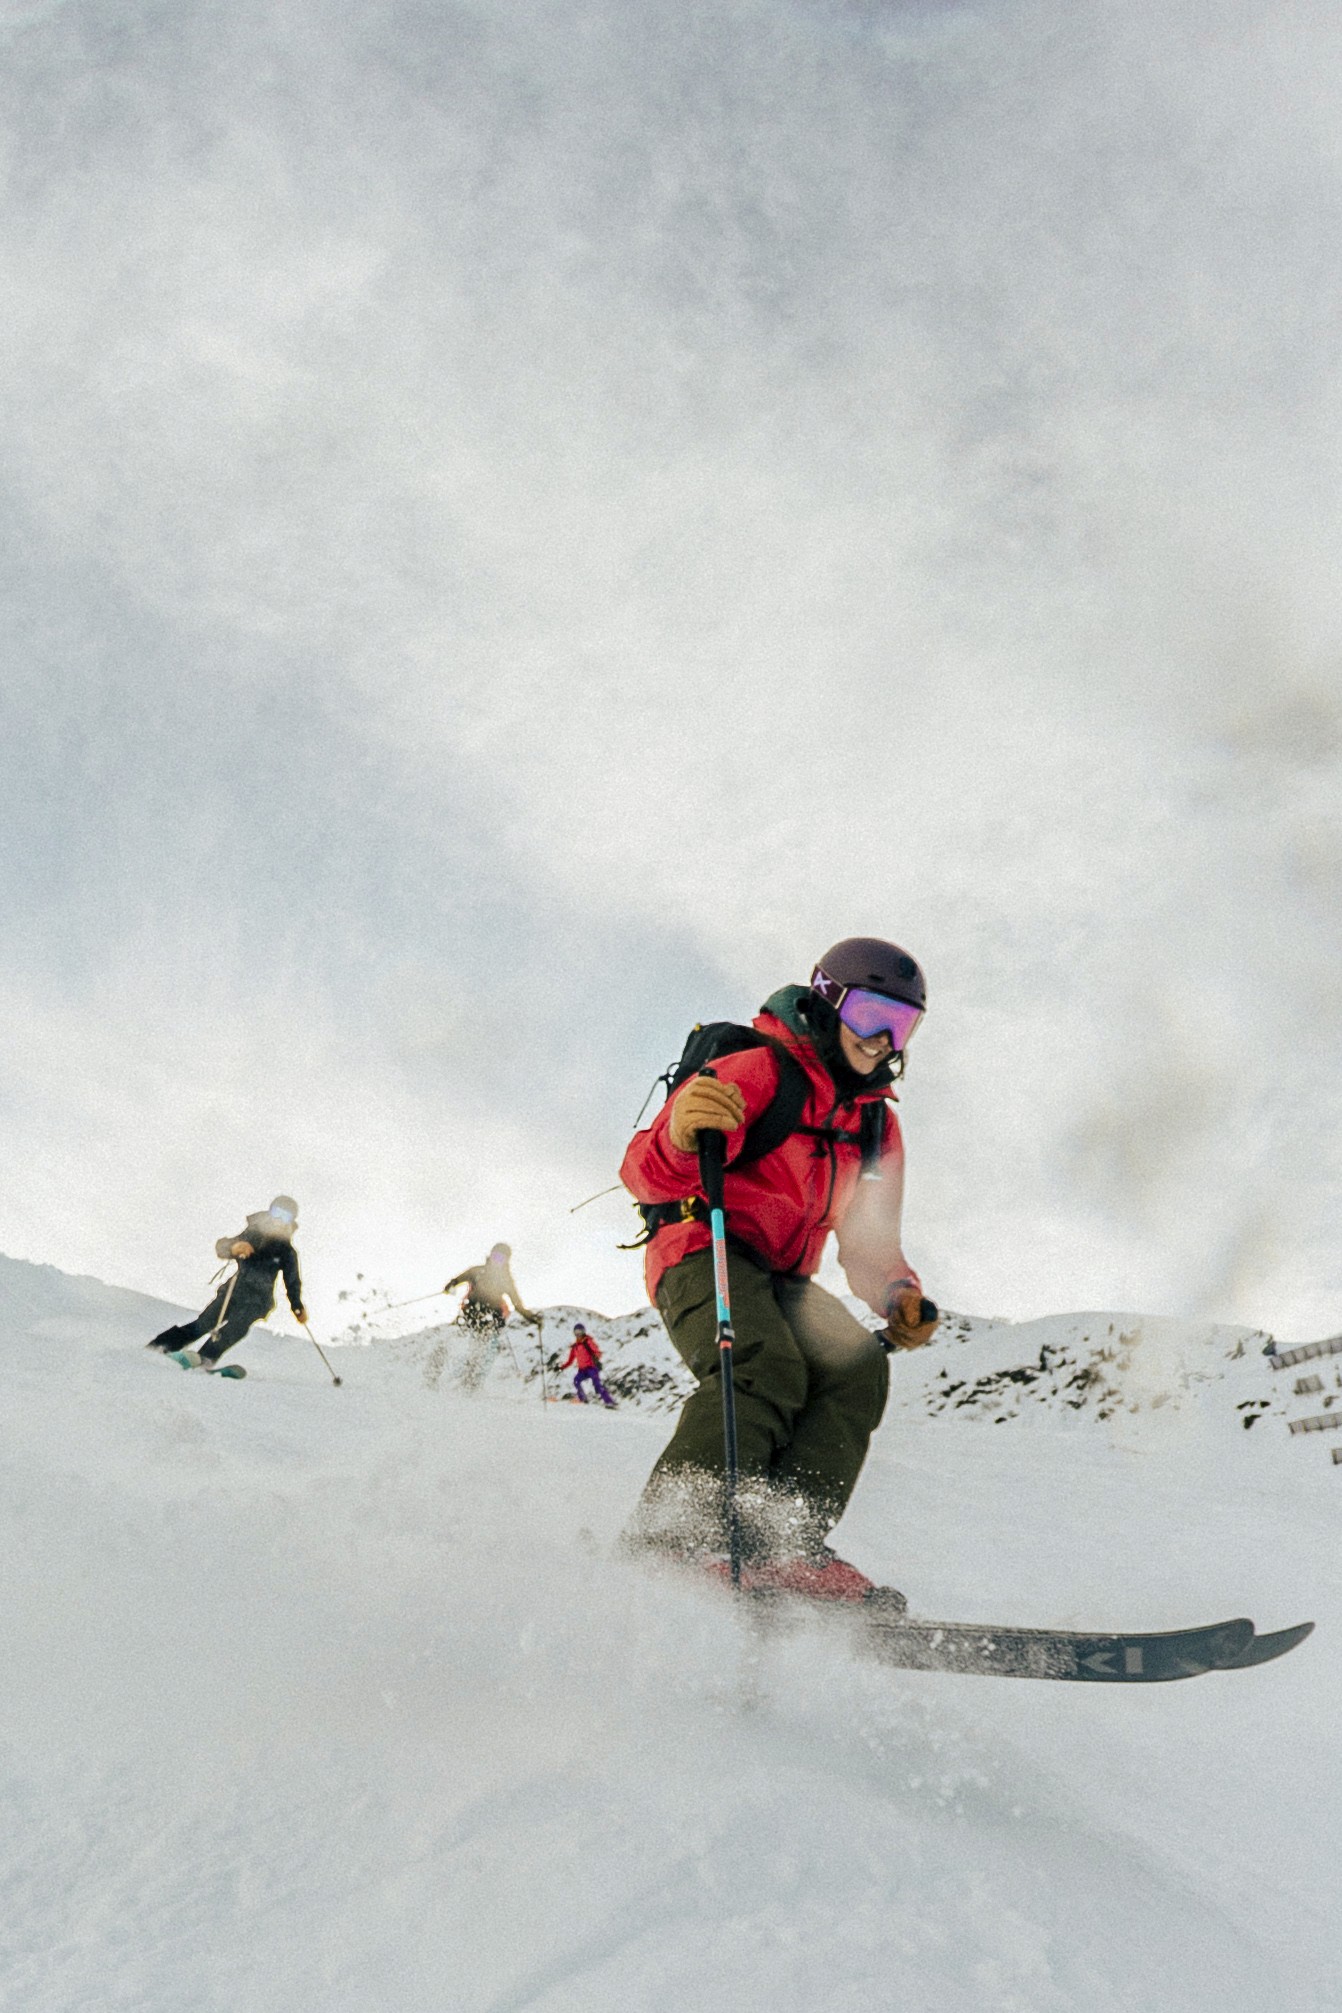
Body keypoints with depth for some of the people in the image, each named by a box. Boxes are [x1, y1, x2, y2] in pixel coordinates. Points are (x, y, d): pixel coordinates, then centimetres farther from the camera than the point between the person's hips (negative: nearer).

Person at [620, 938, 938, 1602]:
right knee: (765, 1371, -32)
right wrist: (682, 1133, -41)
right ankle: (665, 1542, -36)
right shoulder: (759, 1072, -7)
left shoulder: (877, 1127, 18)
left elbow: (869, 1245, 23)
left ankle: (784, 1548, -30)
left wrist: (900, 1297, 1)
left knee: (857, 1364, -19)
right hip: (703, 1256, -7)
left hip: (782, 1283, 7)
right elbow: (646, 1174, -18)